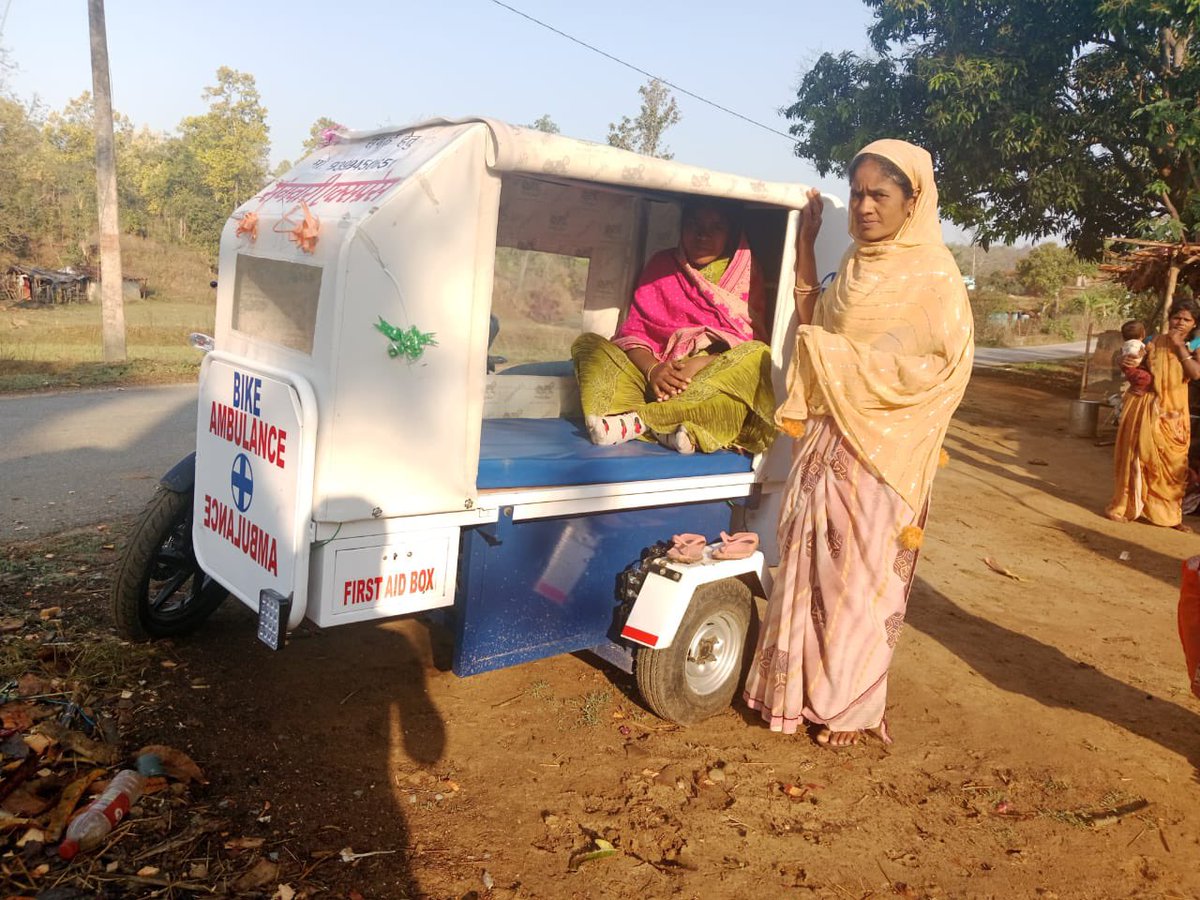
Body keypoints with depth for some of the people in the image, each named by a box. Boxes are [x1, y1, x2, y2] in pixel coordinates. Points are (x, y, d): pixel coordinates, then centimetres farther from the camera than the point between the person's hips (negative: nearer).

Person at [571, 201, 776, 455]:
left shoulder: (745, 275, 8)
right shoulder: (662, 265, 12)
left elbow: (749, 340, -4)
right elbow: (633, 331, 3)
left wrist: (698, 364, -21)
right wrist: (652, 369, -19)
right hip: (658, 374, 1)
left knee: (759, 356, -30)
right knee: (588, 344, -16)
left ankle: (639, 420, -34)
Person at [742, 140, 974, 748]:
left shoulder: (932, 275, -8)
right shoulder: (855, 265, 13)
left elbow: (928, 369, -17)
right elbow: (812, 322, 20)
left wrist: (836, 357, -12)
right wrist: (805, 242, 14)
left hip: (879, 452, -6)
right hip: (825, 440, 6)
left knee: (863, 576, 4)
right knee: (810, 565, 10)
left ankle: (853, 706, 19)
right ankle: (805, 687, 24)